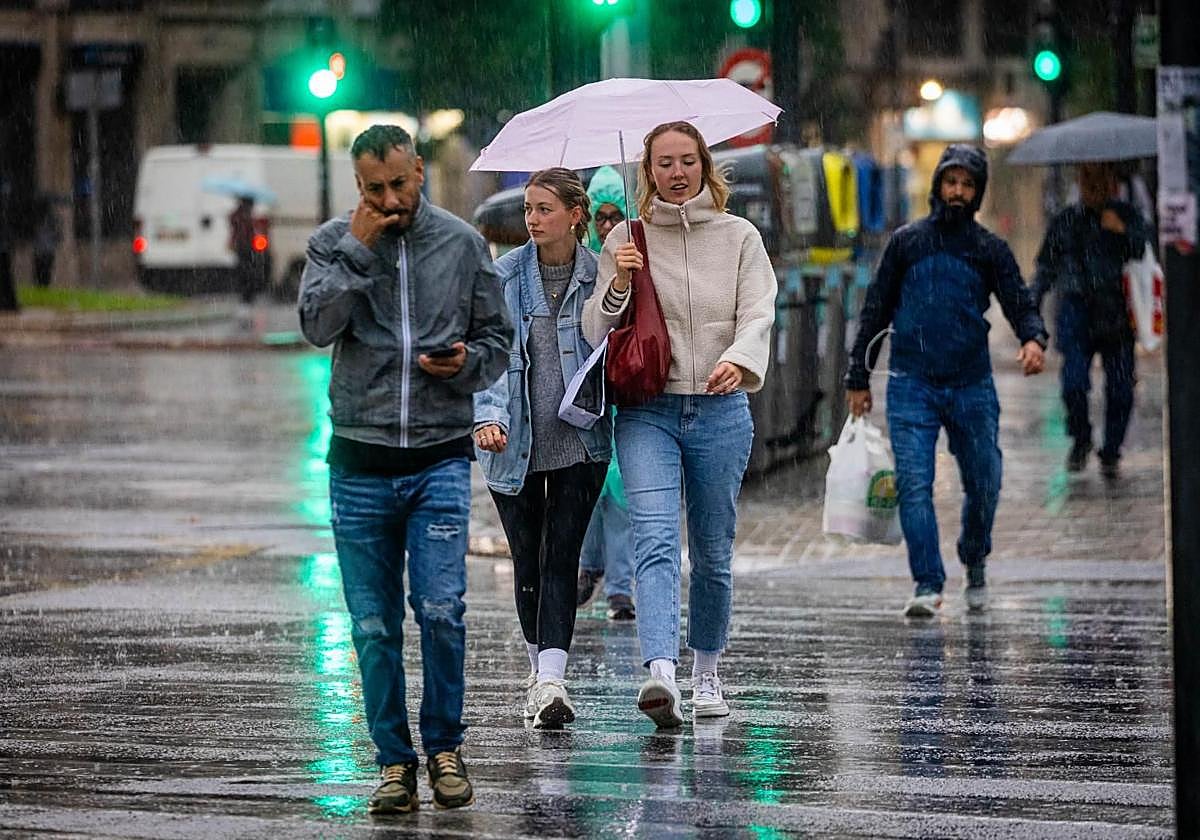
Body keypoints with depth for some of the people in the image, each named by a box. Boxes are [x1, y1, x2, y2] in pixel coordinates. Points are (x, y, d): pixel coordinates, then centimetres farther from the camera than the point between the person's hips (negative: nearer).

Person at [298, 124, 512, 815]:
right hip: (360, 463, 1)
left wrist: (466, 363, -9)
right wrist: (358, 249, -12)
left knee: (441, 609, -13)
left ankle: (446, 745, 6)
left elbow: (499, 338, 11)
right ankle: (396, 763, 12)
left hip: (440, 457, -1)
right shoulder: (335, 242, 5)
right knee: (375, 625, 3)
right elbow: (319, 326, -11)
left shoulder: (463, 244, 6)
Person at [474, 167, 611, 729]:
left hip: (579, 442, -1)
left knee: (561, 557, -9)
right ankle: (540, 663, 28)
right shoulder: (505, 275, 0)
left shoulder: (598, 276, 1)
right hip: (515, 441, 1)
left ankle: (550, 680, -16)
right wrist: (488, 415, -18)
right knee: (527, 558, 8)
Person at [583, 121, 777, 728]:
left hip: (721, 410, 1)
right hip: (647, 410, -1)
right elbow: (596, 331, 5)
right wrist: (618, 283, -14)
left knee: (712, 553, 8)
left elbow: (758, 314, -5)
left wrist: (739, 360, -25)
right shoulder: (625, 240, 7)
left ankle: (706, 673, 25)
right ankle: (660, 673, -32)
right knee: (656, 537, -19)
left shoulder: (739, 236, 7)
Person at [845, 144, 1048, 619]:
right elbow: (876, 310, 12)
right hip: (912, 386, -1)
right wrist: (858, 377, 9)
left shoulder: (989, 249, 7)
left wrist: (1033, 339, -23)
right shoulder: (907, 242, 8)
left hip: (972, 386, 1)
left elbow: (1020, 304, 1)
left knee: (983, 485, 6)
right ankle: (928, 584, -14)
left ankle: (975, 562, 33)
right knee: (913, 484, -13)